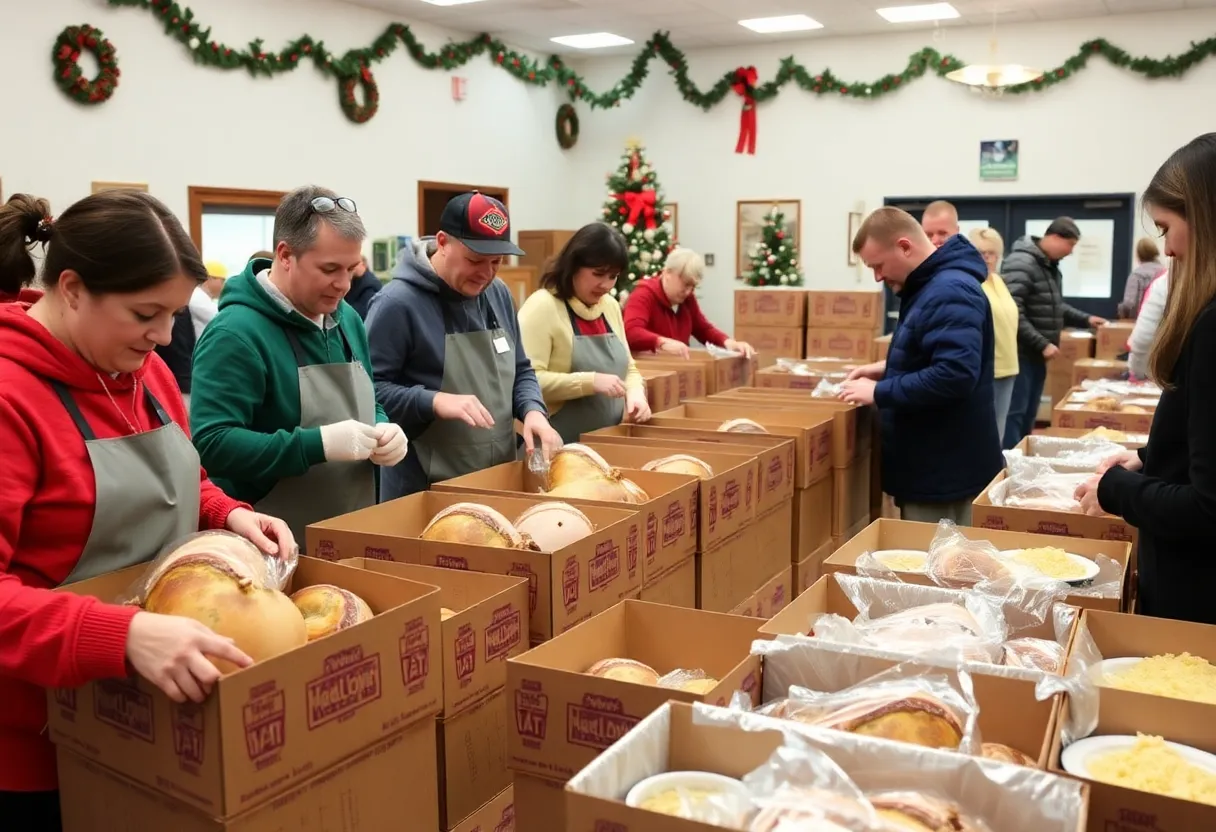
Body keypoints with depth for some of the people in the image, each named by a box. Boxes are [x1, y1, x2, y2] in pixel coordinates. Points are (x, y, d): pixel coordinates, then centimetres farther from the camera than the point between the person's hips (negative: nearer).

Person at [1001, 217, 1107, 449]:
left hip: (1036, 356, 10)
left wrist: (1086, 319, 15)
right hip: (1020, 355, -10)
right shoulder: (1022, 264, -18)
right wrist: (1043, 344, -23)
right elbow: (1013, 313, -26)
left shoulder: (1050, 266, 14)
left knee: (1029, 416, 14)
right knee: (1015, 414, -7)